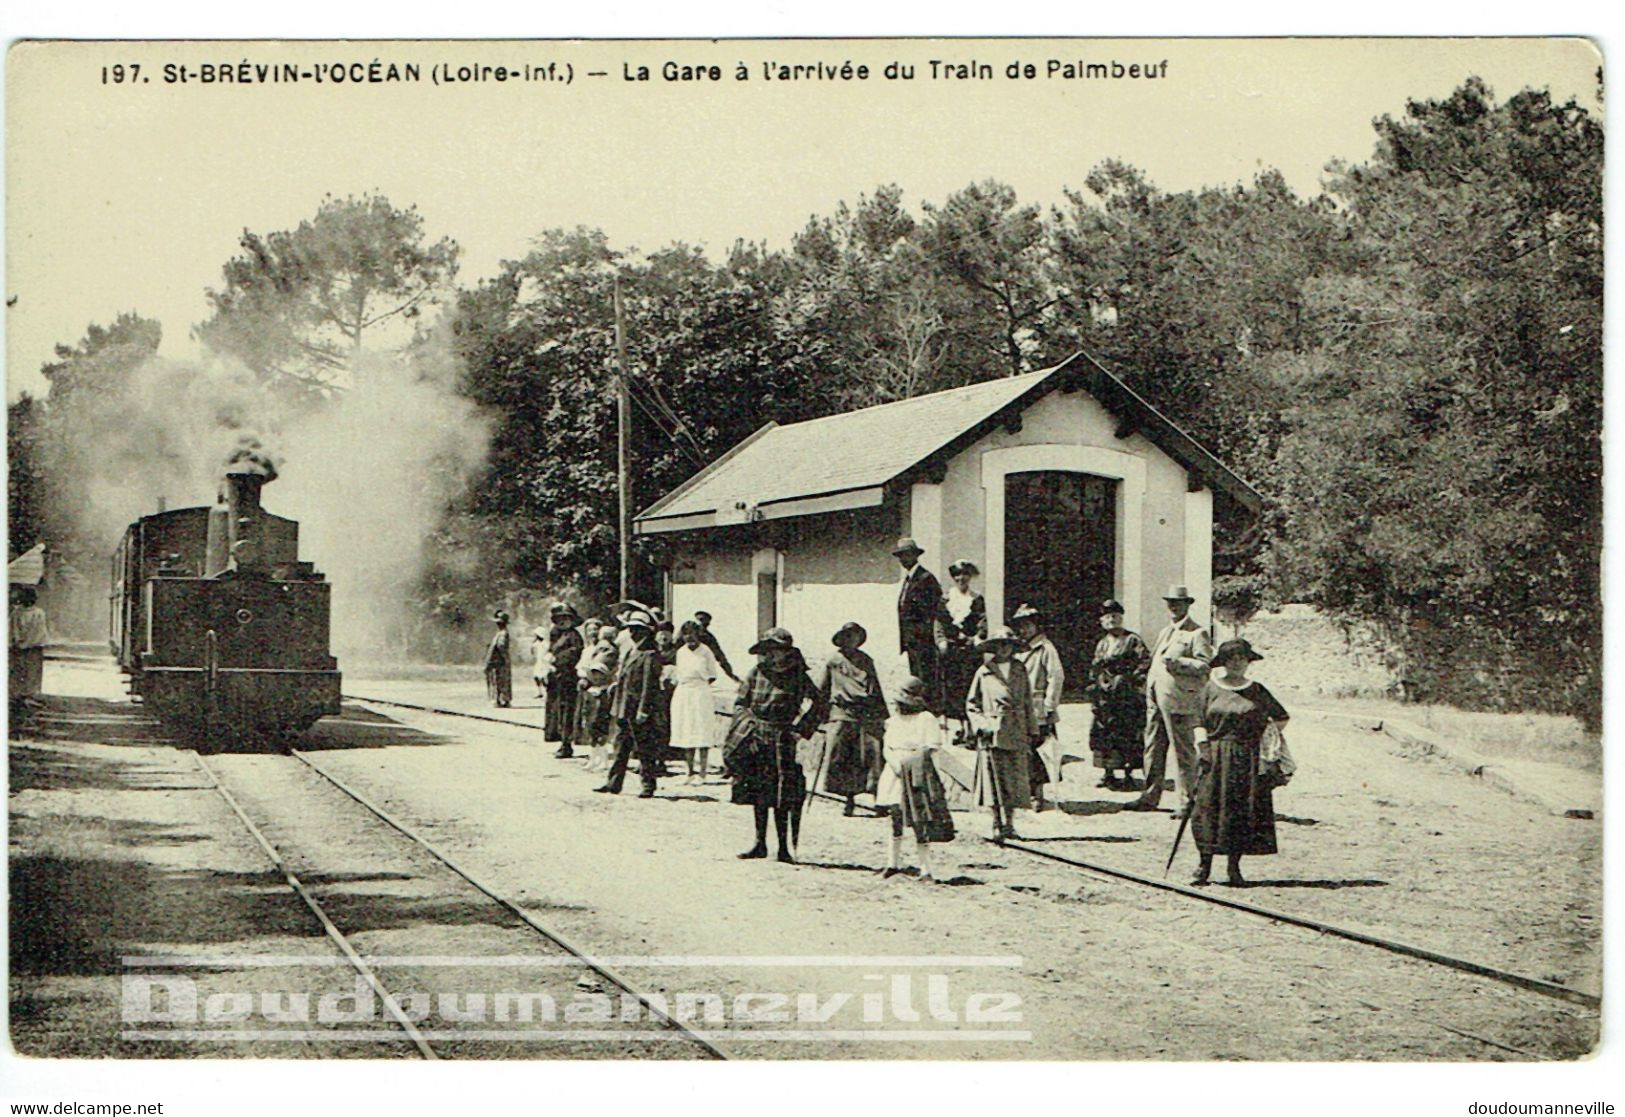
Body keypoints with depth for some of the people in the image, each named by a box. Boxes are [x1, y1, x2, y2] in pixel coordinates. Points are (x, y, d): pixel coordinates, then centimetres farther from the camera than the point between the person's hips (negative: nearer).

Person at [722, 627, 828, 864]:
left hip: (781, 740, -4)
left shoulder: (797, 677, -3)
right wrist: (745, 721, 1)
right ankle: (760, 843, 18)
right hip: (755, 738, 4)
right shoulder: (756, 673, 7)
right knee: (758, 794, 9)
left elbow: (817, 707, -2)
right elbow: (740, 703, 16)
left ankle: (784, 847, 1)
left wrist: (799, 729, -8)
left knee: (781, 798, -5)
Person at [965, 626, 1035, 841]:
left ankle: (1009, 823, 12)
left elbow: (1028, 702, 14)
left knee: (1015, 781, 1)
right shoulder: (984, 672, 1)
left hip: (1016, 733, 2)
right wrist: (981, 725, -7)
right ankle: (997, 824, 8)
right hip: (992, 734, -2)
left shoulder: (1020, 670, 10)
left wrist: (1029, 733, 10)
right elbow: (971, 704, 7)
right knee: (995, 781, -1)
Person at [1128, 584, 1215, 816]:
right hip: (1156, 700, 8)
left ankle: (1187, 802, 3)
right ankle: (1150, 797, 20)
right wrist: (1149, 689, 19)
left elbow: (1205, 665, -13)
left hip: (1179, 701, -8)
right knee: (1153, 749, 11)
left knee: (1183, 752, -3)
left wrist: (1178, 663, -22)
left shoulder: (1197, 633, -4)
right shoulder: (1164, 632, 22)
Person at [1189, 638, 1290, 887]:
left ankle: (1234, 866, 8)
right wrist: (1203, 746, -9)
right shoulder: (1212, 688, 5)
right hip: (1216, 758, -1)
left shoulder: (1257, 691, 8)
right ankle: (1204, 864, 3)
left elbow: (1281, 717, 18)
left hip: (1249, 761, 1)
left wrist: (1267, 740, 7)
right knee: (1211, 807, -4)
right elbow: (1200, 722, 4)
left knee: (1244, 810, 0)